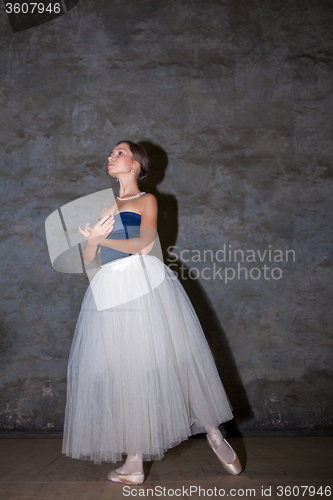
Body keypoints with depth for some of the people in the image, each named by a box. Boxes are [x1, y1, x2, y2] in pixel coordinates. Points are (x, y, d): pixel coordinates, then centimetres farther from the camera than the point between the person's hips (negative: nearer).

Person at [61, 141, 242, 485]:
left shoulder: (147, 199, 13)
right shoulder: (102, 207, 25)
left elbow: (145, 243, -5)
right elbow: (88, 259, 16)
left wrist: (103, 239, -14)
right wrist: (92, 239, -6)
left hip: (146, 282, -4)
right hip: (110, 289, 4)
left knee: (171, 357, -3)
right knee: (124, 371, 0)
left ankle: (213, 432, 14)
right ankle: (134, 463, 6)